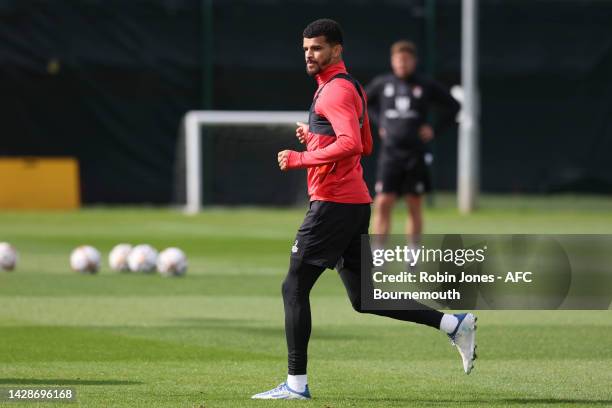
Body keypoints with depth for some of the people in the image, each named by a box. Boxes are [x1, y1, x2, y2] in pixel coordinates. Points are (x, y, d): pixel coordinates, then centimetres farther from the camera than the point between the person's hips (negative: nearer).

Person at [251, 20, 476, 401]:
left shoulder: (335, 90, -13)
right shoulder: (351, 88, 19)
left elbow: (352, 145, -27)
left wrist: (301, 159, -21)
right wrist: (313, 137, 18)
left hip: (333, 204, -10)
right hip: (355, 202, 10)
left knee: (294, 288, -5)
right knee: (363, 298, 12)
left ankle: (296, 384, -5)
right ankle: (455, 324, 9)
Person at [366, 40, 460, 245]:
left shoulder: (426, 86, 1)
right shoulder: (382, 84, 5)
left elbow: (452, 106, 12)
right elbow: (364, 101, 25)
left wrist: (435, 129, 2)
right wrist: (379, 123, 13)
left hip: (416, 154, 0)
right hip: (390, 153, 0)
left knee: (414, 206, 5)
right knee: (383, 203, -8)